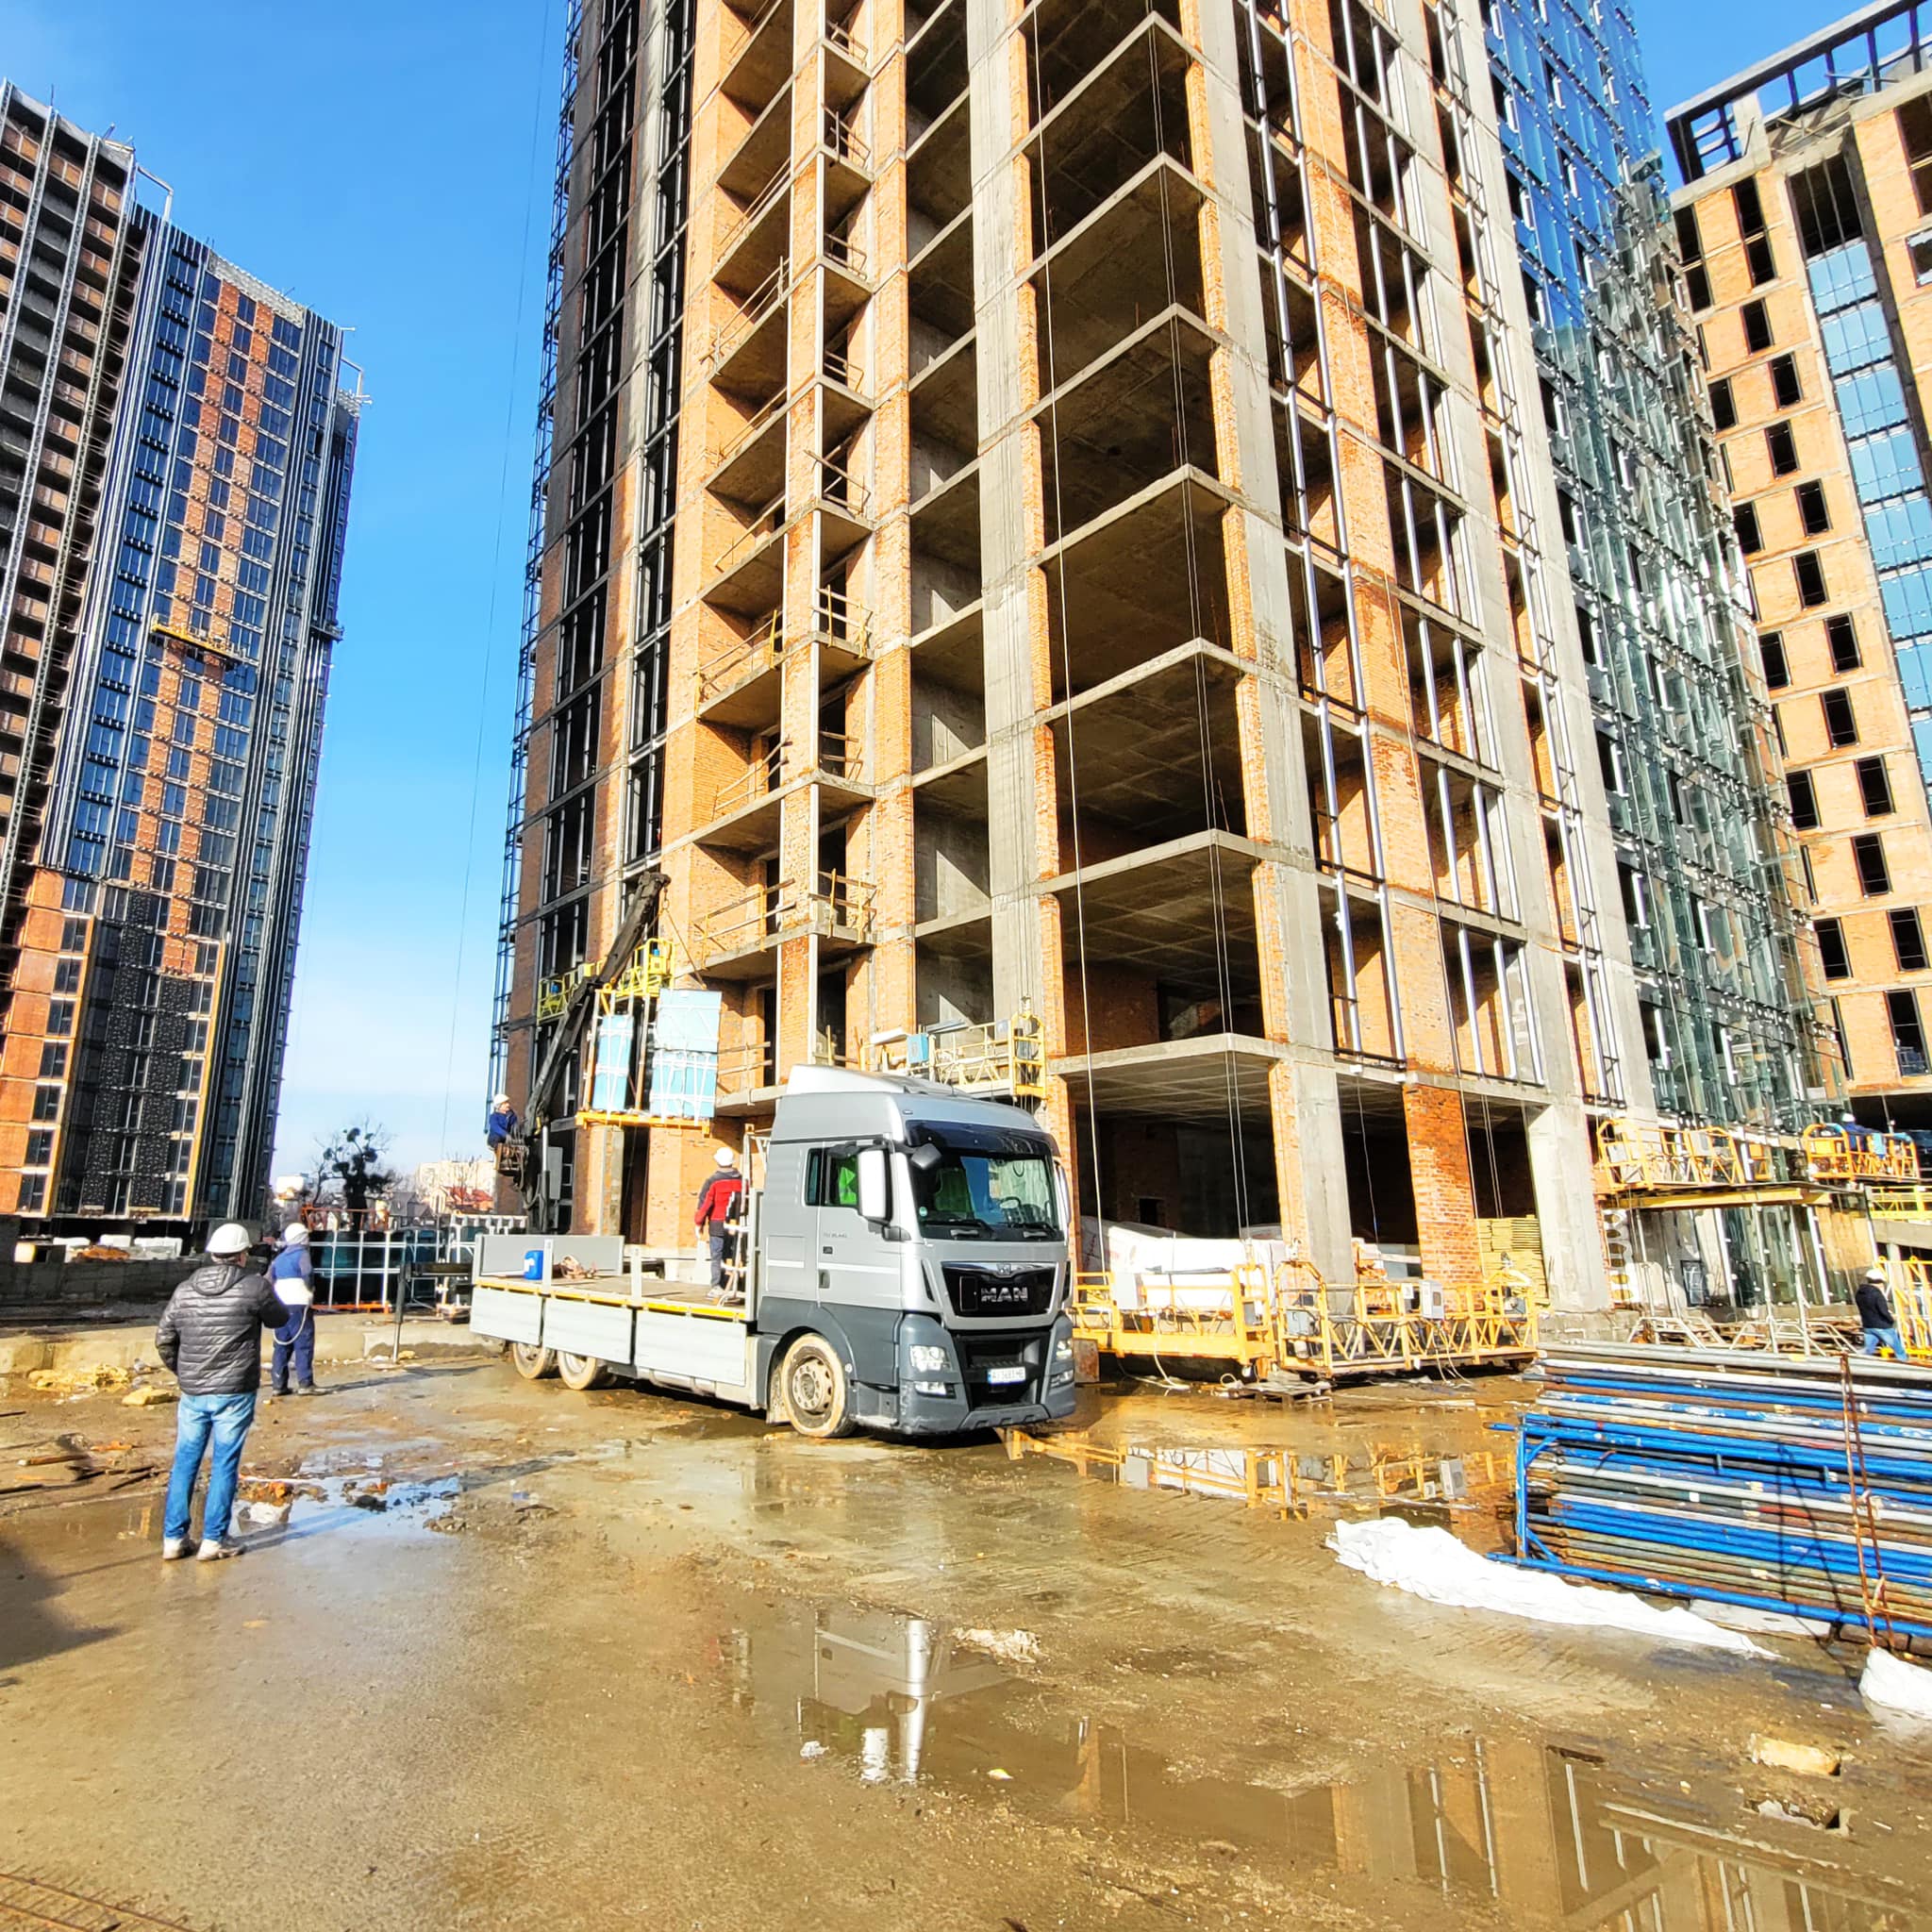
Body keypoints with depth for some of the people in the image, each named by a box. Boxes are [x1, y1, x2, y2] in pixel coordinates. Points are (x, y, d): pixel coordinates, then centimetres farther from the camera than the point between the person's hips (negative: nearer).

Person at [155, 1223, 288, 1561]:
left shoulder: (184, 1290, 3)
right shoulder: (254, 1287, -12)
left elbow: (163, 1340, 5)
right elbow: (279, 1318, 3)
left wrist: (184, 1373, 19)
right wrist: (270, 1295, 21)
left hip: (193, 1393, 4)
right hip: (234, 1393, -4)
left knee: (185, 1462, 14)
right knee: (224, 1464, 4)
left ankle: (173, 1538, 19)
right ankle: (213, 1539, 10)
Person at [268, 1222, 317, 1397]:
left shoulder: (279, 1258, 16)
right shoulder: (302, 1254, -6)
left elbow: (269, 1281, 14)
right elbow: (307, 1273, -20)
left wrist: (274, 1302, 17)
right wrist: (310, 1289, -3)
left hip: (280, 1307, 7)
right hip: (299, 1305, -7)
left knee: (282, 1345, 12)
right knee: (304, 1344, -5)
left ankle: (278, 1384, 13)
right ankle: (305, 1383, -7)